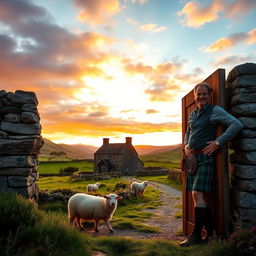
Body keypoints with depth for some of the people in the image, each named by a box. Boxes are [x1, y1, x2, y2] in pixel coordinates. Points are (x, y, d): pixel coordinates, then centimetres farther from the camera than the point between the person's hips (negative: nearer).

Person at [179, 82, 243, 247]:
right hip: (192, 157, 7)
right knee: (200, 196, 9)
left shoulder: (215, 111, -5)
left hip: (205, 157, -7)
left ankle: (196, 235, 0)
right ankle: (211, 232, 21)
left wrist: (218, 142, -19)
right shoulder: (193, 114, 16)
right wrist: (186, 145, 12)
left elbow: (237, 124, -17)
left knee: (197, 194, -11)